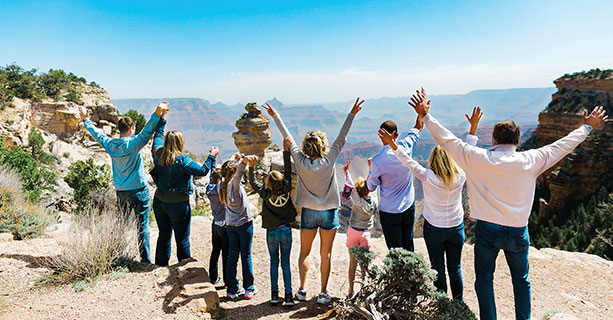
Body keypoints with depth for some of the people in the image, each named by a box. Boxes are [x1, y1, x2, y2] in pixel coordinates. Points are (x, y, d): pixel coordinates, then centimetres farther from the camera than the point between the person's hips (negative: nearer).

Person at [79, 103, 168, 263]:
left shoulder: (110, 144, 3)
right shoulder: (133, 143, -13)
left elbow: (97, 133, 19)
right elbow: (147, 131, -25)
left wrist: (85, 119, 34)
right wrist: (158, 112, -31)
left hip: (121, 192, 6)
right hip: (139, 191, -5)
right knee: (142, 226, 0)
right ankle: (145, 259, 2)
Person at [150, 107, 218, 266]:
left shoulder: (158, 154, -3)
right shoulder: (182, 160, -20)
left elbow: (158, 135, 15)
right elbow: (202, 171, -17)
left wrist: (162, 118, 25)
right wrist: (212, 156, -5)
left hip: (159, 202, 6)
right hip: (178, 205, -6)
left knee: (164, 236, 19)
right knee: (182, 240, 6)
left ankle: (161, 267, 30)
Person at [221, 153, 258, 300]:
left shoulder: (223, 183, 3)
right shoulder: (234, 183, -17)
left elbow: (229, 168, 20)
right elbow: (239, 172, -40)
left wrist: (236, 158, 13)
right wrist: (244, 160, -55)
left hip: (230, 225, 6)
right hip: (244, 223, -6)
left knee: (232, 256, 9)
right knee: (246, 256, 5)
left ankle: (232, 290, 14)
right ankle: (249, 289, 14)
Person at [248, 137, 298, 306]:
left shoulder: (266, 194, -16)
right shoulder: (287, 190, -12)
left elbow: (253, 182, -9)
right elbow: (288, 171, -6)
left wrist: (251, 166, -22)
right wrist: (286, 149, -6)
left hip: (272, 232, -1)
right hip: (286, 230, 1)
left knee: (274, 263, 12)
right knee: (286, 263, 7)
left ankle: (274, 294, 15)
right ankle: (288, 296, 6)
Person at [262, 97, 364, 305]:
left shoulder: (300, 162, -10)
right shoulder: (329, 161, -14)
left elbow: (288, 139, -2)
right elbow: (341, 138, -10)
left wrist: (275, 116, 8)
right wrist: (352, 114, -4)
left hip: (308, 213, 2)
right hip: (328, 212, -2)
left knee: (304, 253, 16)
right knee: (325, 255, 8)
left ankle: (302, 290, 17)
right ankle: (323, 293, 14)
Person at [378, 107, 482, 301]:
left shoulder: (428, 178, -19)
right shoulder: (460, 177, -11)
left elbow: (408, 161, -17)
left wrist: (392, 144, -17)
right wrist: (473, 127, 5)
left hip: (434, 229, -2)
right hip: (456, 227, 3)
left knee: (438, 270, 10)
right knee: (455, 269, 16)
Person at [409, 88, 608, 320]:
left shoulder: (478, 159, -11)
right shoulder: (530, 161, -6)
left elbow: (447, 140, -7)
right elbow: (563, 145, 8)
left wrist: (426, 116, 0)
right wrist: (587, 127, 24)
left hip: (487, 230, -2)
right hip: (518, 232, 2)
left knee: (484, 281, 12)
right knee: (521, 280, 22)